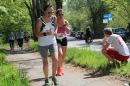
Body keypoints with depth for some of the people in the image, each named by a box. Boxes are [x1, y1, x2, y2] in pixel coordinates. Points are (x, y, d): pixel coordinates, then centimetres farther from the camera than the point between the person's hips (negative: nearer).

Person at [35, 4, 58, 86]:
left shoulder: (54, 18, -7)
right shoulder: (40, 20, -18)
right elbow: (37, 34, -18)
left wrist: (55, 31, -7)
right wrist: (45, 34, -35)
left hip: (53, 42, 2)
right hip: (42, 44, -2)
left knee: (55, 59, -14)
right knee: (45, 62, 7)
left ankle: (54, 76, 8)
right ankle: (46, 79, 26)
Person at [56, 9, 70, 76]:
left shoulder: (65, 22, -4)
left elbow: (68, 32, -12)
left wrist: (64, 24, -21)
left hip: (64, 39, 4)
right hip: (57, 40, -4)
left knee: (63, 55, 11)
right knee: (60, 54, -22)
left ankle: (60, 68, 33)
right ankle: (59, 68, -1)